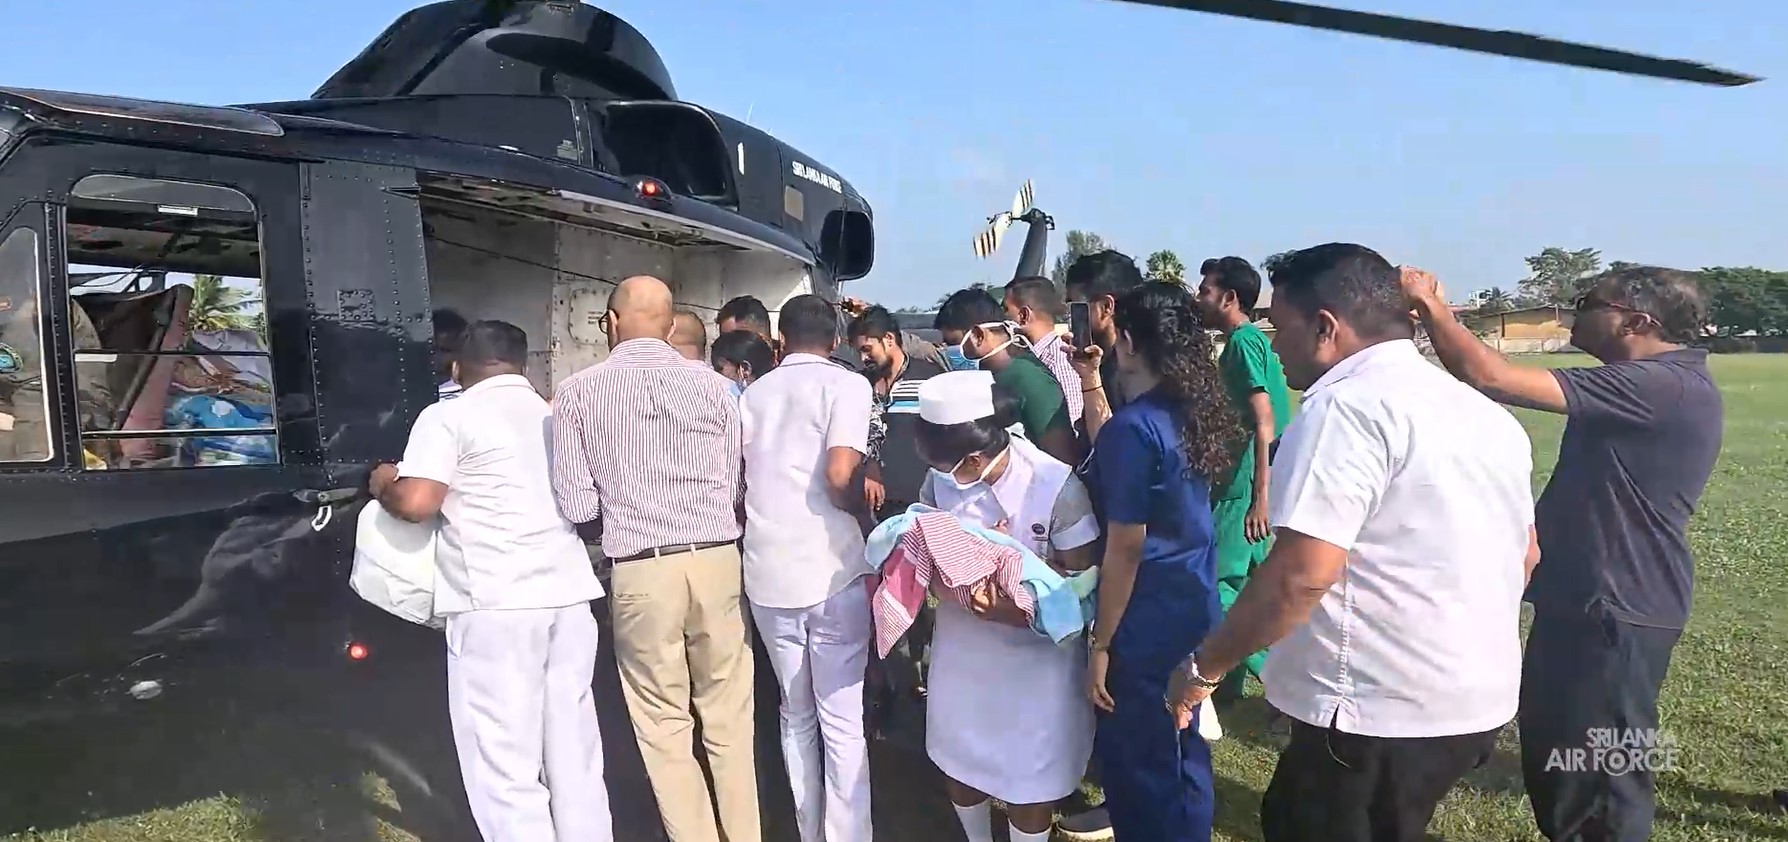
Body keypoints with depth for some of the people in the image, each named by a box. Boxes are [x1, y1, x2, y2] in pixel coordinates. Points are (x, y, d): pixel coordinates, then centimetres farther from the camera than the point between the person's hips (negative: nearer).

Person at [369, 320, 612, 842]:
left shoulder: (449, 417, 0)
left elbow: (416, 504, -11)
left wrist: (384, 485, 9)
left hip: (497, 604, -6)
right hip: (569, 595, 6)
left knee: (506, 767, 1)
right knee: (575, 755, 14)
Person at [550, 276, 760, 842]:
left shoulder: (578, 392, -1)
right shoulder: (713, 385, 3)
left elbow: (576, 506, -4)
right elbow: (737, 489, 4)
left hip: (642, 571, -2)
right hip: (718, 560, 2)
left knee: (665, 725, 11)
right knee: (728, 717, 15)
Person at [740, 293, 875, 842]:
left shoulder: (753, 393, 11)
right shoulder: (847, 384, -3)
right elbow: (839, 475, -17)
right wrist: (863, 505, 2)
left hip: (766, 572, 5)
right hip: (830, 570, -4)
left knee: (796, 715, 17)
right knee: (842, 719, 4)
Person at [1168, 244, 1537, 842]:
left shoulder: (1348, 406, -19)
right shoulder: (1486, 413, 11)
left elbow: (1301, 576, -26)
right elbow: (1524, 554, 20)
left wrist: (1204, 667, -15)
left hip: (1383, 714, -9)